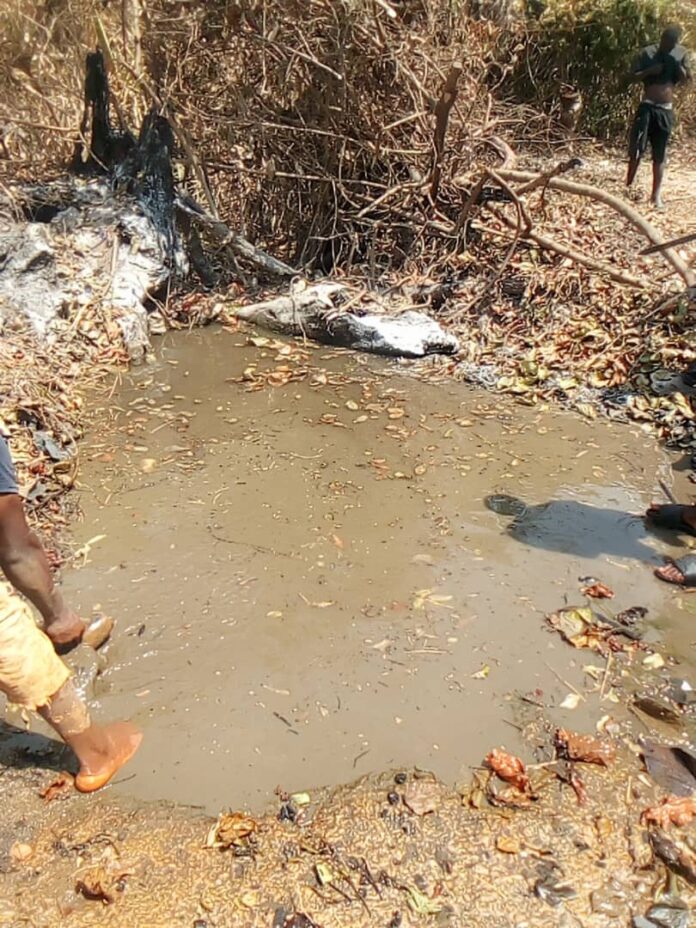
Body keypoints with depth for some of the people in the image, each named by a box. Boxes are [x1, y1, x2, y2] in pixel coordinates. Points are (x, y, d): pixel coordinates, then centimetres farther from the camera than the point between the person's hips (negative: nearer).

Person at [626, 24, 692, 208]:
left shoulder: (681, 53, 8)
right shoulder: (648, 53, 2)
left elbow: (687, 78, 8)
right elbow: (632, 76, -1)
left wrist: (677, 66, -8)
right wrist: (650, 71, -16)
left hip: (666, 110, 2)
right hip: (647, 107, -2)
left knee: (660, 155, 4)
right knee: (637, 148, -13)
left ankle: (656, 194, 10)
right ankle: (628, 185, 3)